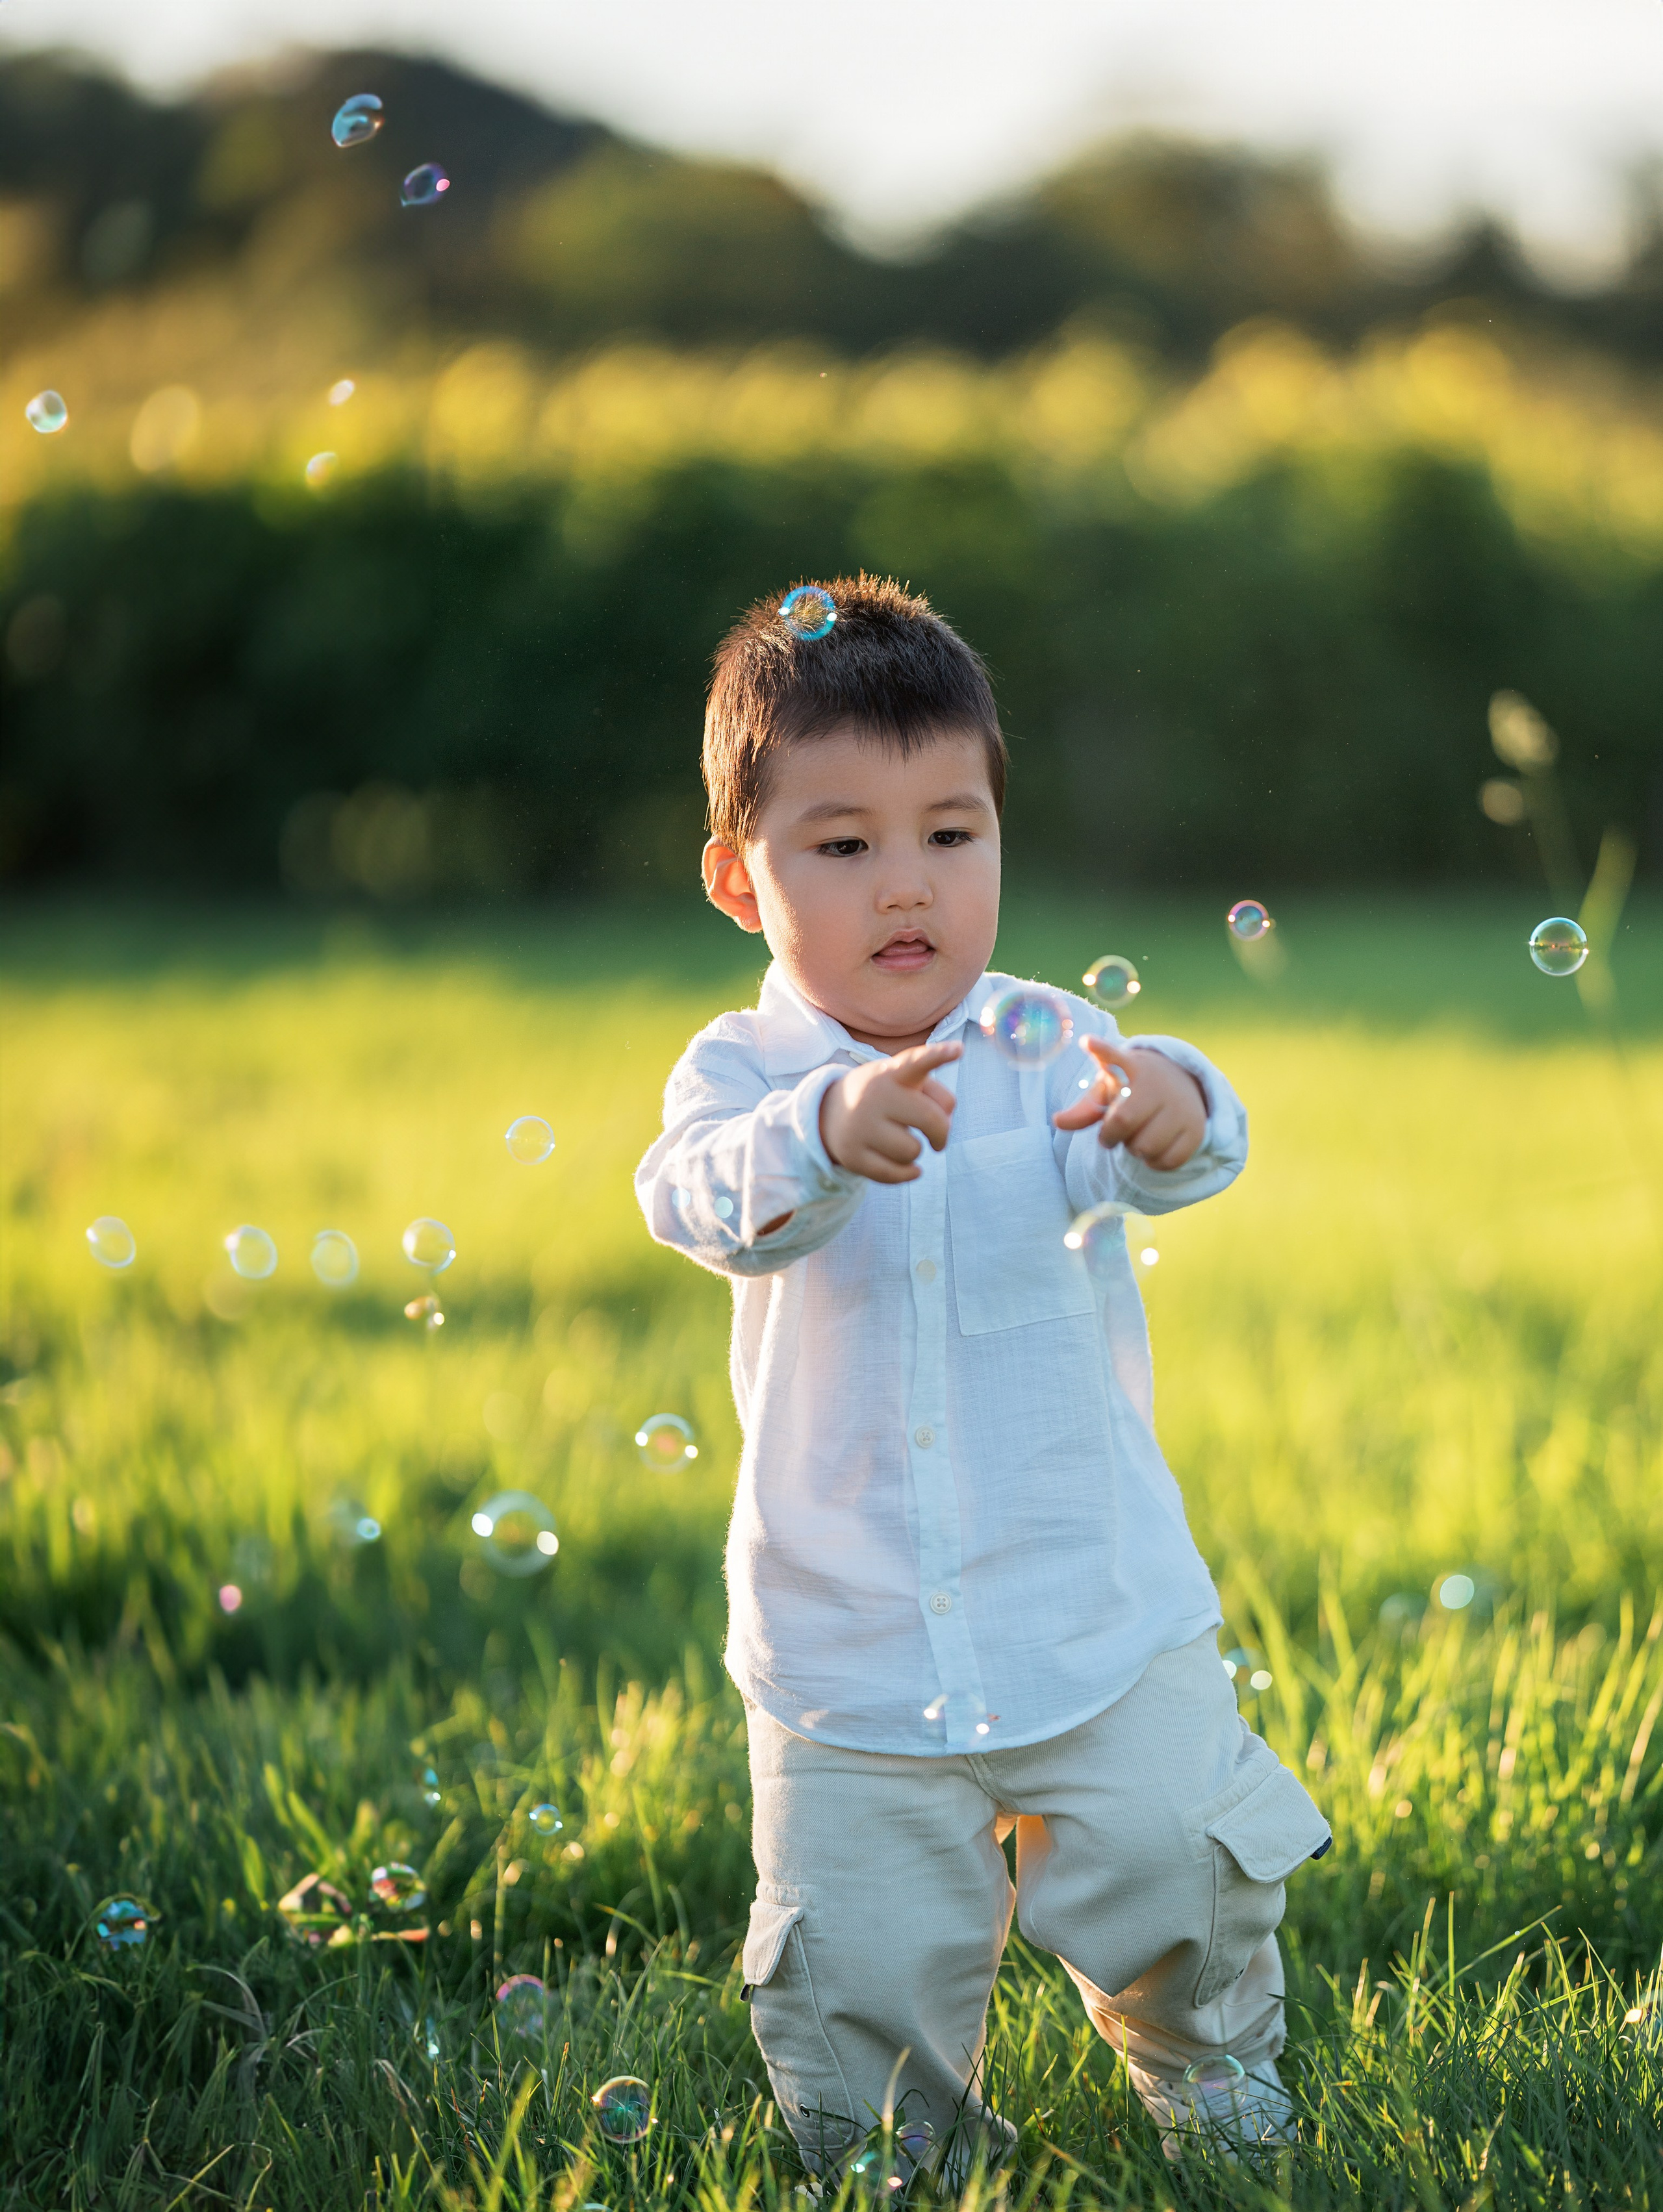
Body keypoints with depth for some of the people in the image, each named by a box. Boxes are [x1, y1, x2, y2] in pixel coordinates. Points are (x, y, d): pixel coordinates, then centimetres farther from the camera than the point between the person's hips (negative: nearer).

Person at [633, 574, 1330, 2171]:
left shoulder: (1047, 1047, -4)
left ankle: (1222, 2095, 33)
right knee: (856, 1975, 2)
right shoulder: (741, 1071, -6)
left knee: (1174, 1893, 2)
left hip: (1100, 1613, 0)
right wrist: (826, 1137, -49)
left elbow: (1167, 1154, -22)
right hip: (851, 1660, 0)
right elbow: (701, 1196, -27)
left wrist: (1167, 1113, -48)